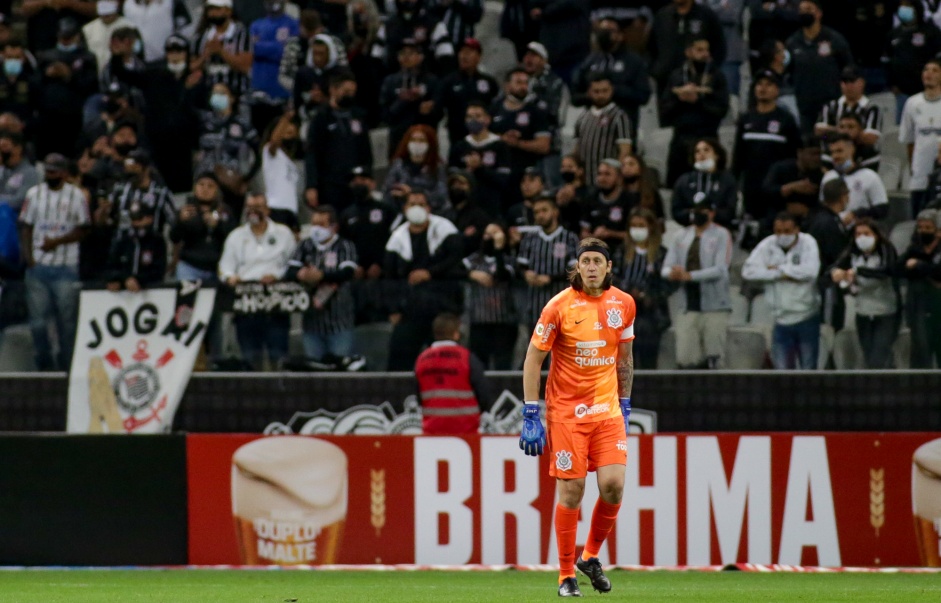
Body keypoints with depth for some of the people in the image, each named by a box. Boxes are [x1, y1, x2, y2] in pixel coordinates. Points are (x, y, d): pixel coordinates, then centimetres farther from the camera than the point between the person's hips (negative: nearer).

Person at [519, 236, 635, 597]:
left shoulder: (623, 304, 3)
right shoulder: (559, 306, -10)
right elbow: (533, 358, -5)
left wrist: (624, 407, 15)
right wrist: (531, 415, -9)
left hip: (607, 409, 3)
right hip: (566, 411, -3)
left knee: (613, 484, -9)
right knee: (571, 492, -4)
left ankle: (590, 556, 15)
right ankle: (566, 576, 8)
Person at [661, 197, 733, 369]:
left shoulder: (721, 235, 0)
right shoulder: (683, 236, 14)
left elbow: (720, 270, -12)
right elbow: (666, 268, 9)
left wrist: (689, 275, -20)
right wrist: (673, 273, -15)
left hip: (714, 306, -4)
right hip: (688, 307, 4)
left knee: (713, 359, -7)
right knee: (684, 359, -6)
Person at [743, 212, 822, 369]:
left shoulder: (808, 243, -6)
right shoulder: (767, 245, -1)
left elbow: (810, 271, -22)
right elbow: (749, 271, -11)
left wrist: (778, 269, -12)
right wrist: (782, 275, -15)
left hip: (806, 319, -2)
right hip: (781, 320, 2)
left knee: (809, 368, 6)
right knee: (782, 369, 2)